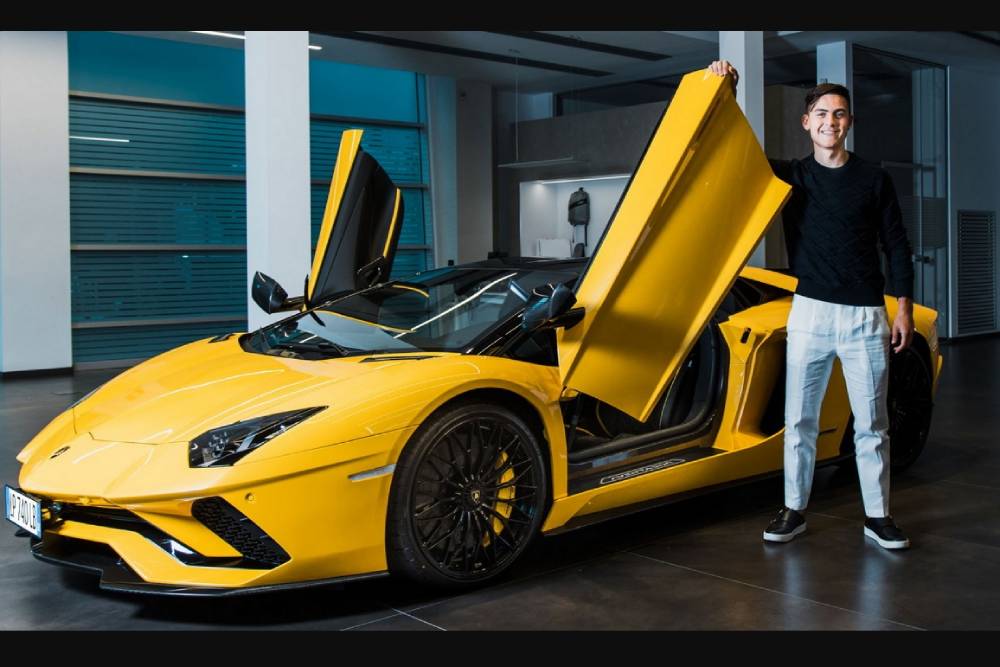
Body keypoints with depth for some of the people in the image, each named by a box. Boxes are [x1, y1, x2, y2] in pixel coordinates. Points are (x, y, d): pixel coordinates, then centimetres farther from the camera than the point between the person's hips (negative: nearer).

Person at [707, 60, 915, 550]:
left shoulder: (873, 180, 6)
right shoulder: (790, 176, 7)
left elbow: (896, 246, 7)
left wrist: (903, 308, 1)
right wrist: (724, 95, -9)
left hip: (865, 315, -1)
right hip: (810, 312, 1)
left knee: (871, 425, 5)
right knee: (799, 421, 4)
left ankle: (878, 517, 15)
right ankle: (794, 511, 15)